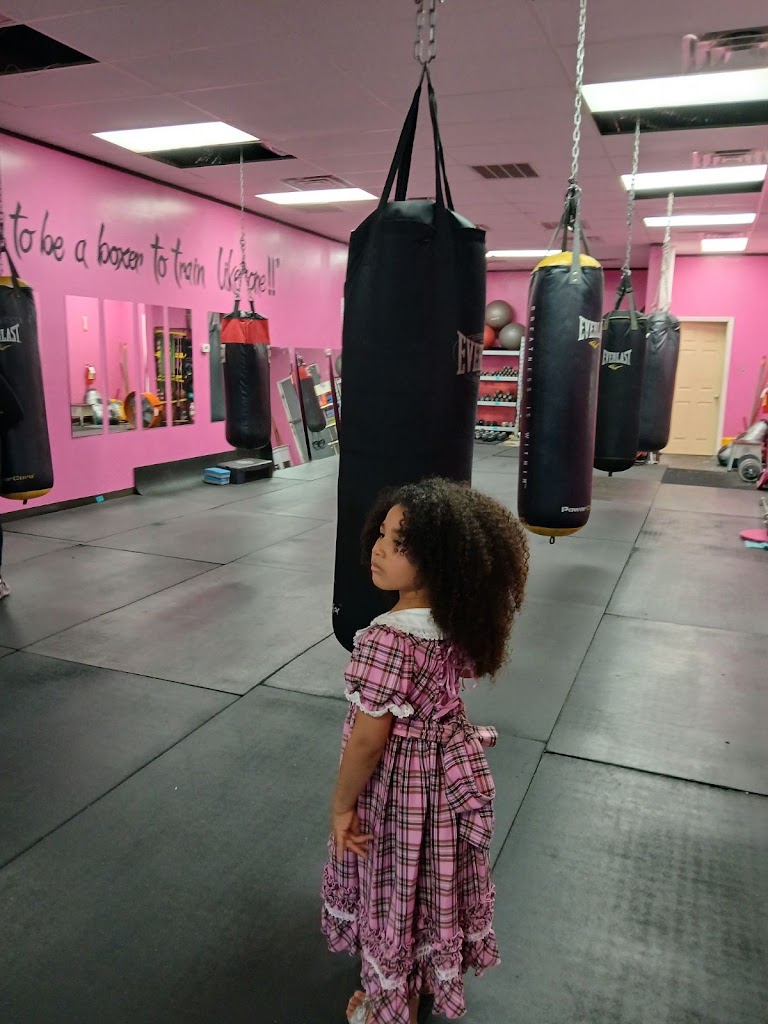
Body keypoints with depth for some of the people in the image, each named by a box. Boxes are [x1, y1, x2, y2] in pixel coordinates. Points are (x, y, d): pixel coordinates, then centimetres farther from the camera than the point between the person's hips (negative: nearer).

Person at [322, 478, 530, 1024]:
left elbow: (368, 741, -25)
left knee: (397, 893, 19)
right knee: (437, 884, 29)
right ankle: (435, 978, 56)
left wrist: (342, 806, -11)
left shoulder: (386, 640, -35)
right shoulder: (462, 621, -12)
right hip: (452, 771, 7)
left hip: (399, 786, -7)